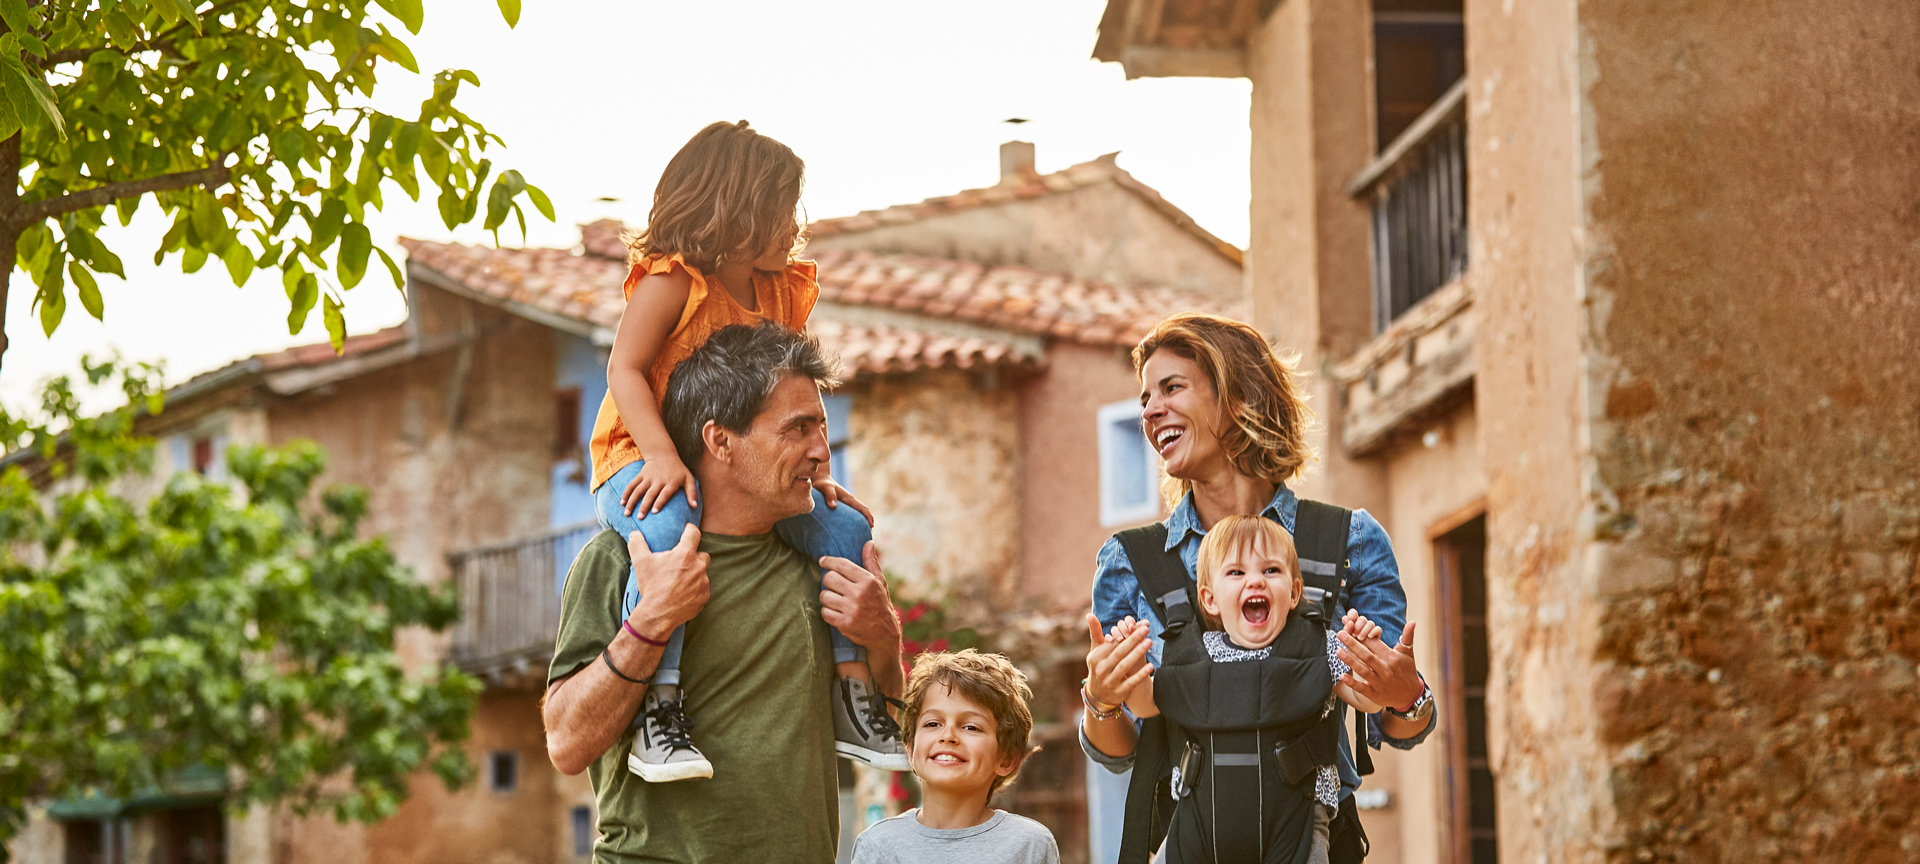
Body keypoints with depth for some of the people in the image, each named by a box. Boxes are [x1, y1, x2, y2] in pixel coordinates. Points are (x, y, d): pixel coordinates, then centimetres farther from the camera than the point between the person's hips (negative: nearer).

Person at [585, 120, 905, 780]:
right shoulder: (670, 281, -11)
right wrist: (662, 455, -29)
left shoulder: (783, 294, 11)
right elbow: (625, 368, -16)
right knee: (668, 531, -40)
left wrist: (817, 474, 0)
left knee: (845, 527, -5)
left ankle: (854, 700, 3)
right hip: (645, 463, -7)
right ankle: (658, 712, -38)